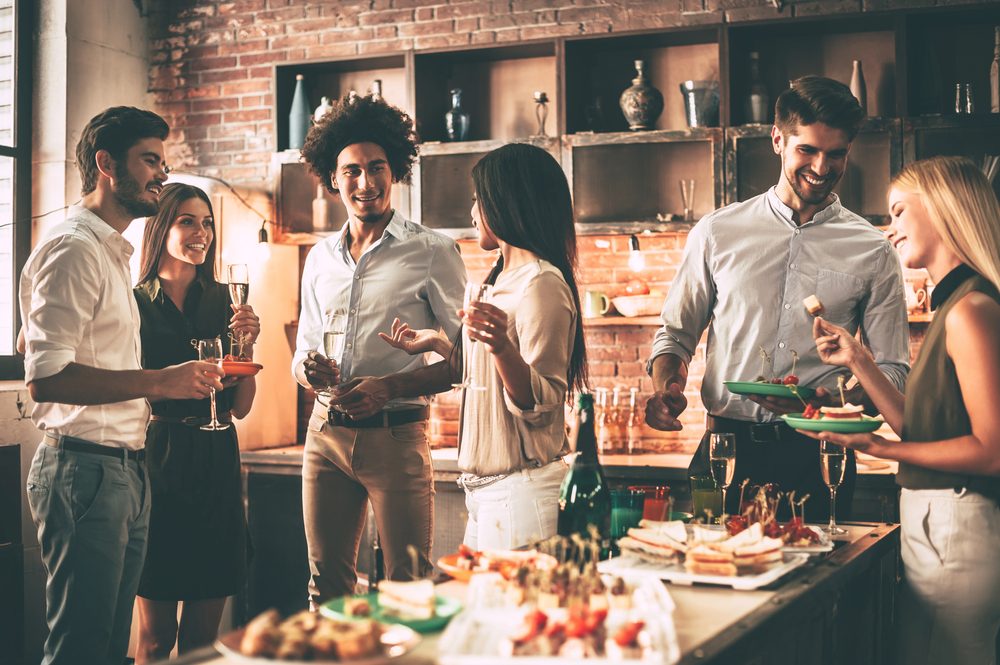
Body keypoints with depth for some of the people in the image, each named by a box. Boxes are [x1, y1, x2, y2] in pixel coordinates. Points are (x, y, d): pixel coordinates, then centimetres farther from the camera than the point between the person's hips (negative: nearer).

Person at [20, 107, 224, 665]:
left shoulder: (114, 252, 20)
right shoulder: (73, 249, -11)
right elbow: (46, 377, -21)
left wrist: (162, 398, 13)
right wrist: (158, 381, -22)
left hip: (125, 469, 10)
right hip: (85, 469, -9)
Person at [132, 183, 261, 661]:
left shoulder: (223, 301, 10)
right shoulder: (135, 303, -2)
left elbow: (240, 407, 9)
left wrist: (246, 345, -5)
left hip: (216, 461, 4)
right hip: (157, 460, -4)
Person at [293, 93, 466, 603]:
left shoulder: (431, 252, -3)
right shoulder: (320, 258, 14)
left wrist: (390, 386, -18)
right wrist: (308, 370, -4)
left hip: (396, 433, -5)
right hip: (326, 432, 5)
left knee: (407, 588, -3)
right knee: (326, 583, 11)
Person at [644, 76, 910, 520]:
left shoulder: (872, 252, 6)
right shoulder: (717, 233, 7)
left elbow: (892, 370, 6)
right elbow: (675, 334, 14)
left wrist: (830, 400, -14)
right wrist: (666, 388, -7)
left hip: (817, 459, 0)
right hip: (728, 451, 0)